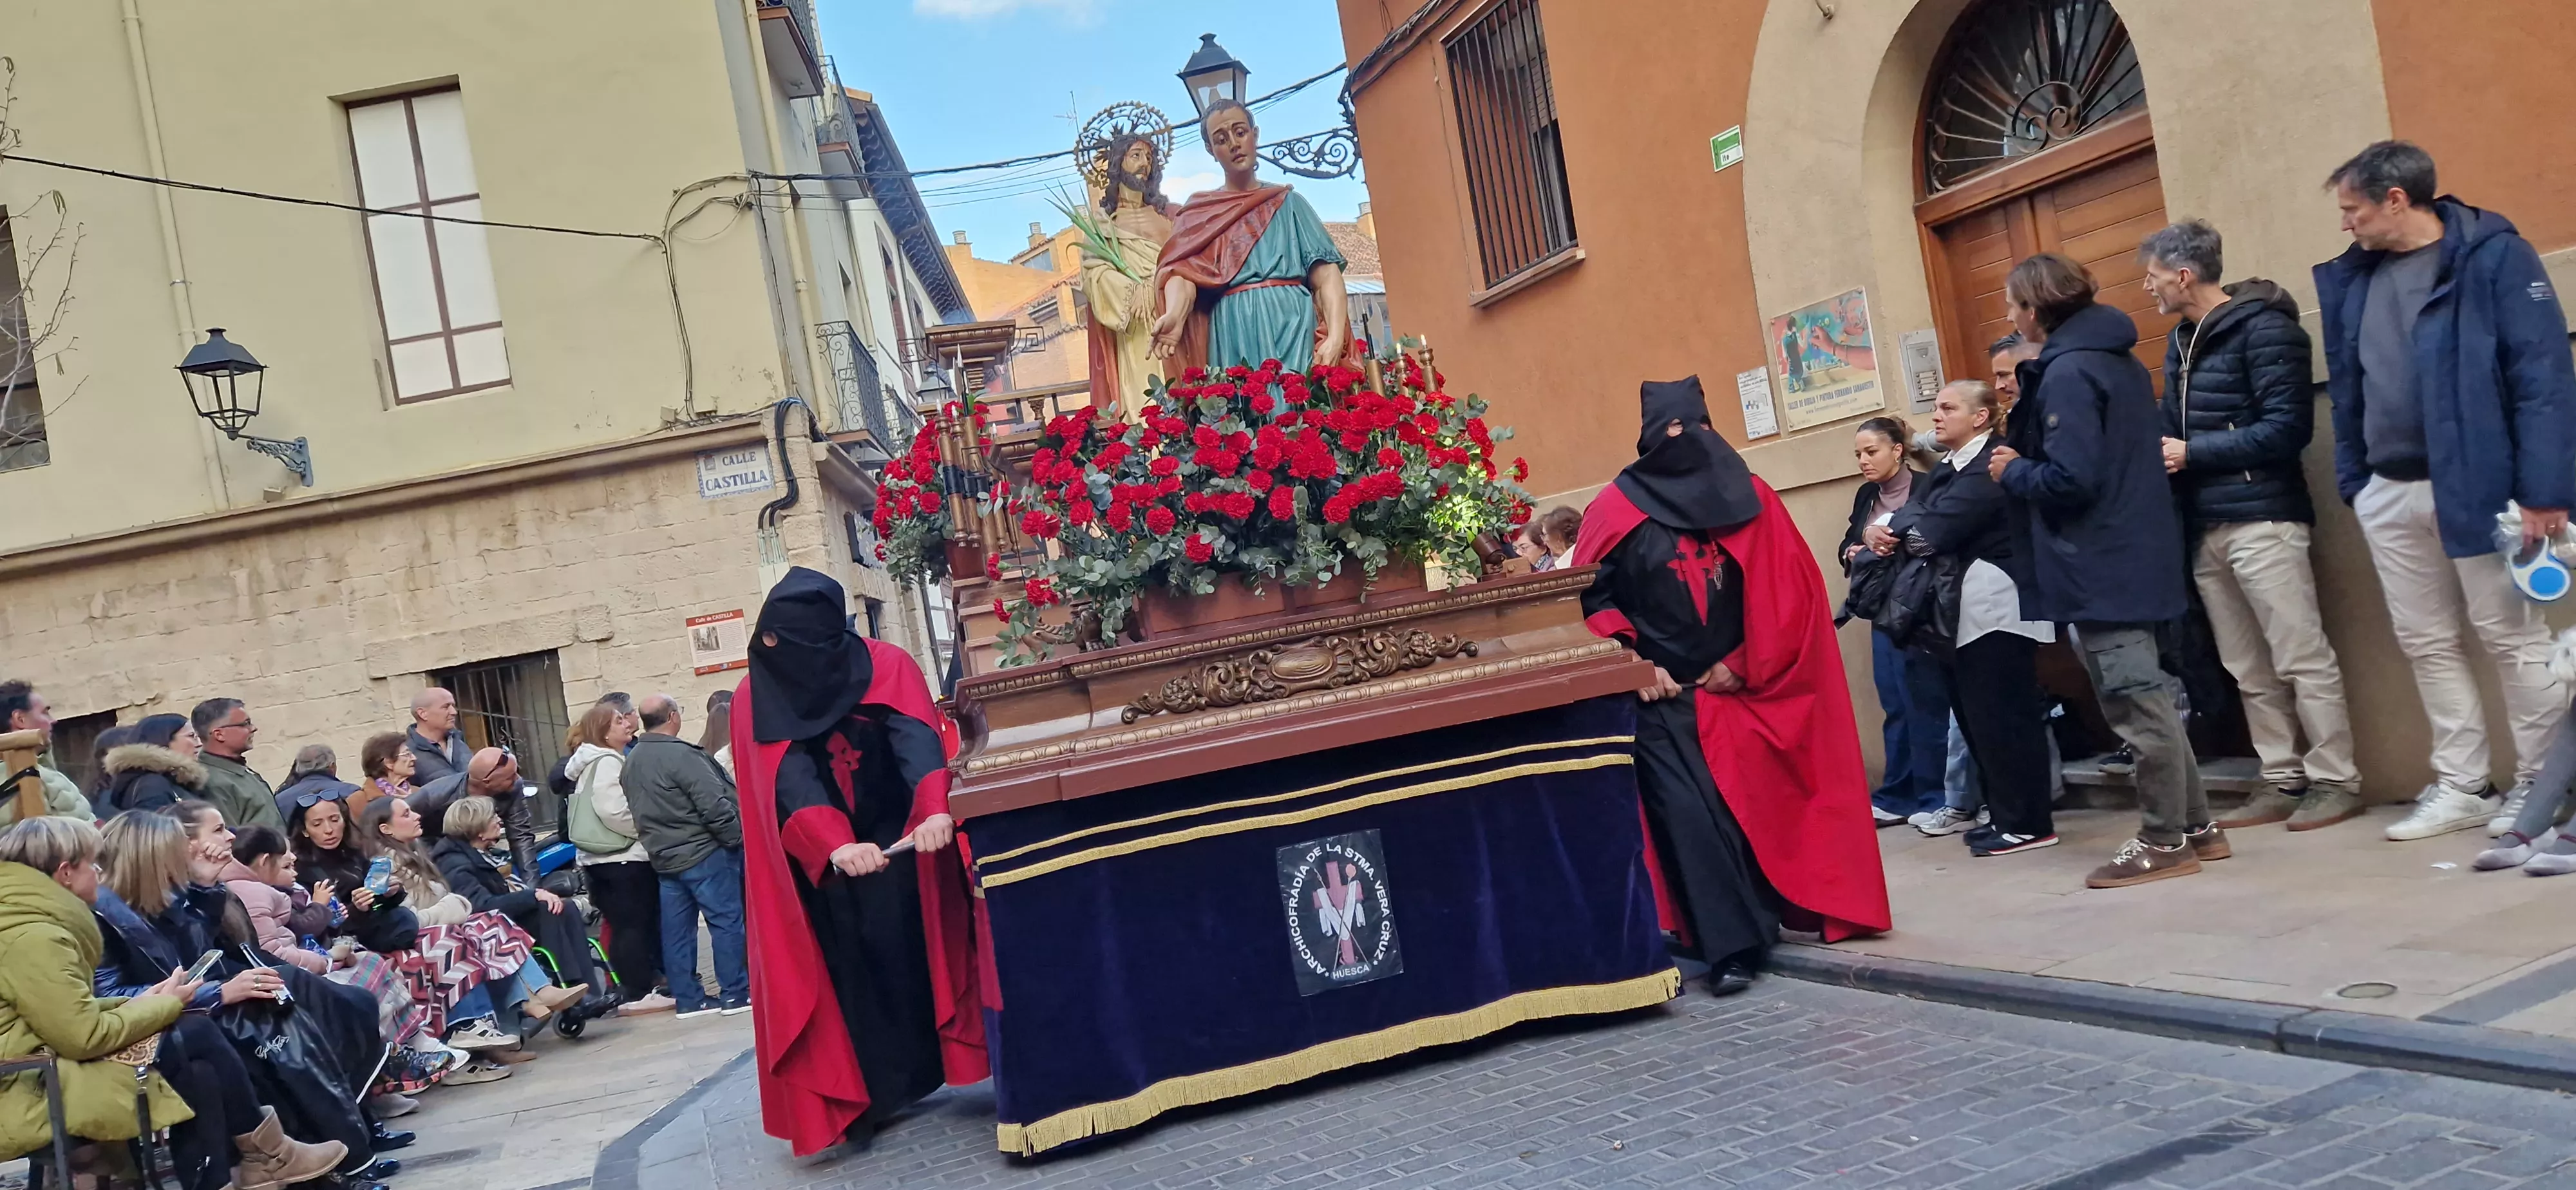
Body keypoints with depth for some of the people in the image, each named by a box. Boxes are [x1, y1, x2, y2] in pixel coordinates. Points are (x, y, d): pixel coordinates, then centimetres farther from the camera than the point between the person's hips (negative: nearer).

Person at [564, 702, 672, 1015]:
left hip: (597, 858, 10)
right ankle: (638, 994, -7)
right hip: (623, 857, -10)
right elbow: (614, 812, -22)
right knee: (636, 925, -7)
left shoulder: (593, 762, 19)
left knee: (622, 925, 11)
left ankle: (630, 988, 14)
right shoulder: (608, 761, -13)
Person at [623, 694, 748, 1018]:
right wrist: (737, 838, -11)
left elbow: (638, 809, 17)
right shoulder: (680, 755, -18)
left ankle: (688, 998, 14)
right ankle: (735, 994, 1)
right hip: (704, 853, -8)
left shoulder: (632, 761, 10)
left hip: (664, 858, 9)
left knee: (676, 929, 10)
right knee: (727, 921, -1)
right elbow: (714, 805, -20)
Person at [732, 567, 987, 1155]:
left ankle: (936, 1062, 1)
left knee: (913, 954, -8)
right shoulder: (755, 699, -2)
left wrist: (934, 810, -39)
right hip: (818, 863, 1)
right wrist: (836, 847, -34)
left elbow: (917, 739, -19)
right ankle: (868, 1092, 2)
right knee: (852, 971, -4)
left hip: (899, 841, 0)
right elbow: (788, 778, -16)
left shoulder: (888, 666, -3)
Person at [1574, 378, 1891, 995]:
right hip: (1663, 698, -2)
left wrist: (1743, 663, -3)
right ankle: (1731, 947, -6)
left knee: (1757, 809, 5)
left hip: (1741, 691, 2)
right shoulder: (1616, 509, -1)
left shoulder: (1750, 498, 6)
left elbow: (1788, 592, 4)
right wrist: (1635, 663, -10)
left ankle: (1769, 916, 23)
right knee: (1689, 817, -10)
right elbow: (1589, 597, -2)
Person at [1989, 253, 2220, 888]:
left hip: (2100, 566, -10)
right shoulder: (2117, 360, 14)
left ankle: (2164, 842, 5)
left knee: (2136, 703, -3)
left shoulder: (2065, 373, -17)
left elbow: (2069, 478, -24)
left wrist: (2012, 470, -5)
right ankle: (2195, 825, 22)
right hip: (2131, 552, 10)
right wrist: (2023, 457, 13)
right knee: (2147, 698, 16)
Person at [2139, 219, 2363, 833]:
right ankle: (2283, 781, 15)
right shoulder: (2182, 341, 16)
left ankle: (2336, 781, 5)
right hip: (2205, 527, 8)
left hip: (2261, 519, -8)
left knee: (2302, 659, -3)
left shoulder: (2263, 326, -8)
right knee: (2248, 669, 9)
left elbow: (2288, 426, -15)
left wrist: (2193, 454, -14)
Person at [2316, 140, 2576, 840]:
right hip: (2388, 495, 7)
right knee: (2427, 645, 12)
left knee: (2513, 638, 5)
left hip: (2476, 486, -6)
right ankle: (2460, 788, 22)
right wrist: (2351, 480, 10)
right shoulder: (2352, 278, 9)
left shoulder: (2493, 256, -10)